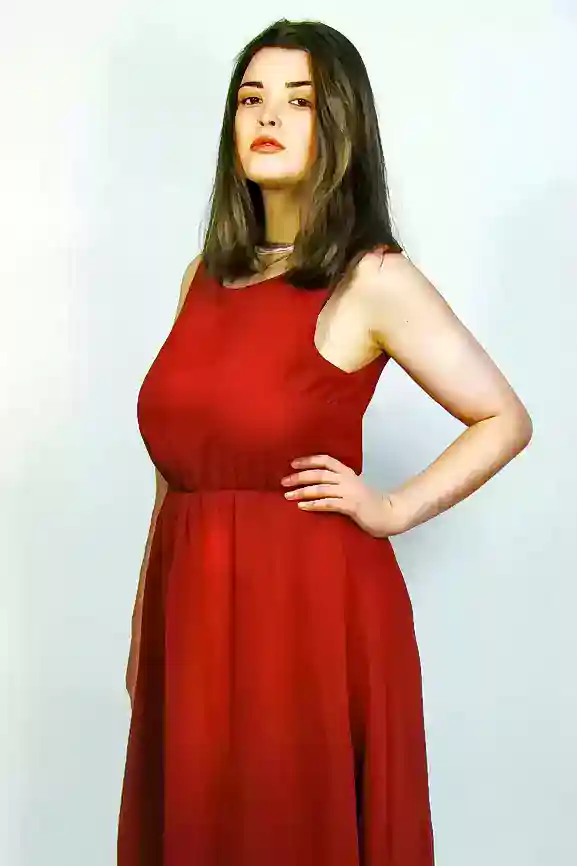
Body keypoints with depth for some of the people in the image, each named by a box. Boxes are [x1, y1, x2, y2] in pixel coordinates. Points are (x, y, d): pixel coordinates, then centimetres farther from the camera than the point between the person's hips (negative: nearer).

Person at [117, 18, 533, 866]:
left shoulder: (372, 279, -8)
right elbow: (176, 464, 12)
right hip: (195, 607, 6)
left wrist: (391, 510, -9)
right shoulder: (208, 273, 9)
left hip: (313, 608, -6)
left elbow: (506, 421, -3)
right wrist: (143, 629, 13)